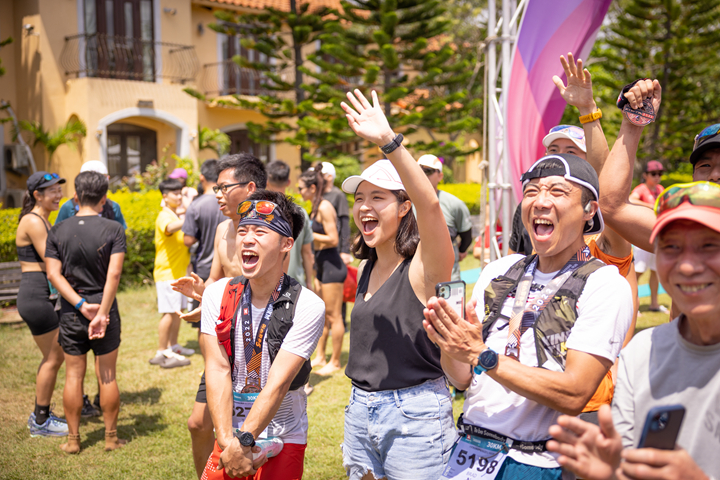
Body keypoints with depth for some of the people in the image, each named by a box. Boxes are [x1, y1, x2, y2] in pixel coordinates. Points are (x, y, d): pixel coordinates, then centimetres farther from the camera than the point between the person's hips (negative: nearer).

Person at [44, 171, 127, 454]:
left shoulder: (58, 231, 0)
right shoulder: (114, 230, -9)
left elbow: (53, 274, -7)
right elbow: (114, 274, -17)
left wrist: (81, 305, -11)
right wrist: (102, 313, -16)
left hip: (71, 313, 2)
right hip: (105, 308, -2)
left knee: (74, 375, 11)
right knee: (107, 376, 8)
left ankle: (73, 439, 18)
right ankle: (111, 437, 17)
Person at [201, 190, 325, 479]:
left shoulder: (308, 307, -16)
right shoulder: (218, 295, -4)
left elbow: (277, 382, -18)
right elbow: (218, 370, -9)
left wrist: (243, 442, -20)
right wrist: (228, 441, -16)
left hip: (282, 439, -3)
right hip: (230, 436, 3)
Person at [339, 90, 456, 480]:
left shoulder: (423, 266, -14)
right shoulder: (368, 267, 9)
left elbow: (430, 203, -34)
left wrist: (388, 140, -41)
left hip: (415, 416, -7)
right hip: (360, 411, 7)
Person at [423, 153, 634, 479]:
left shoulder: (606, 285, -10)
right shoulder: (497, 272, 5)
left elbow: (574, 395, -19)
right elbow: (463, 379, 6)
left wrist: (483, 356, -20)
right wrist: (449, 346, -15)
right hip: (469, 450, 4)